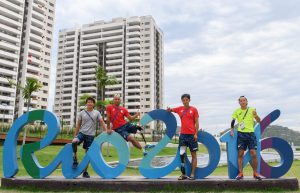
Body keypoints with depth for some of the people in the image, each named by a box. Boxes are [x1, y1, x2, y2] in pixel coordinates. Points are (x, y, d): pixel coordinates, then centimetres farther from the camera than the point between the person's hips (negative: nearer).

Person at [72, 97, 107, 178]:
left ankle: (85, 172, 17)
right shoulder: (82, 113, 4)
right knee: (74, 142, -31)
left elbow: (102, 122, -2)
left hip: (91, 135, 0)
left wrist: (106, 131, -16)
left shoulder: (97, 113, 4)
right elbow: (78, 125, 8)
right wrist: (75, 135, 5)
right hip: (82, 133, 0)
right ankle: (75, 160, -12)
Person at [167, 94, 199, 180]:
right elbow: (169, 110, 20)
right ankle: (183, 174, 7)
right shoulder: (180, 109, 9)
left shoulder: (193, 109, 1)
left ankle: (192, 174, 10)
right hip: (183, 134, 3)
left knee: (193, 154, 3)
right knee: (182, 154, -2)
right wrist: (169, 109, -5)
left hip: (192, 134, -2)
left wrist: (196, 133, -8)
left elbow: (197, 122, 0)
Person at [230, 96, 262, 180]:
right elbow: (233, 121, 11)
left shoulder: (252, 110, 4)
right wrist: (231, 130, -1)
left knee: (253, 154, -4)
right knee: (240, 154, 0)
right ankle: (240, 173, 6)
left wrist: (256, 115, -20)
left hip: (251, 133, 0)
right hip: (241, 134, 0)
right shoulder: (237, 111, 6)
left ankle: (255, 173, 11)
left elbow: (258, 121, 0)